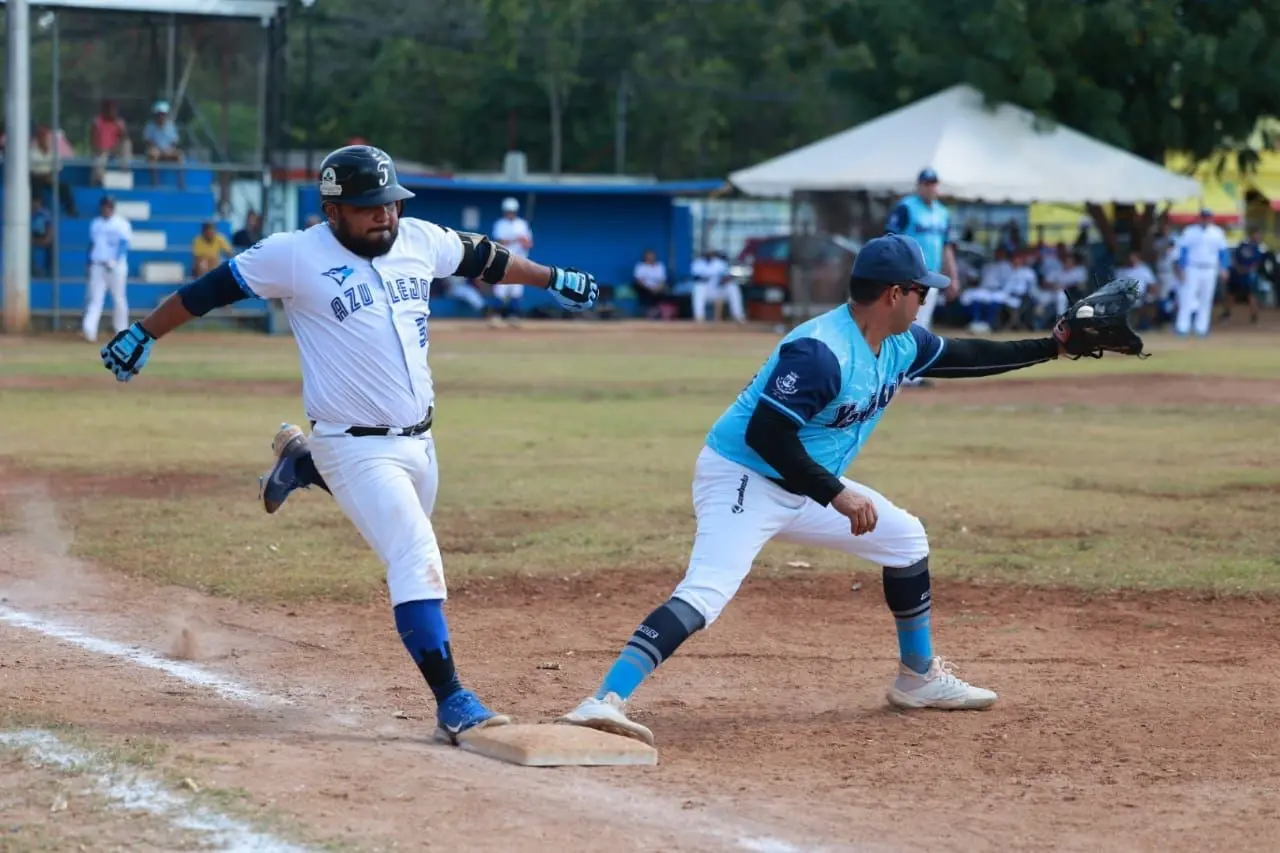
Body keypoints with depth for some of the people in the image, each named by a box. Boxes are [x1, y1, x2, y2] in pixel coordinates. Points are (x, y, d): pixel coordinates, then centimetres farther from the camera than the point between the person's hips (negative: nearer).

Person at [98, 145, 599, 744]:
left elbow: (483, 258, 20)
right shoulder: (295, 256, -12)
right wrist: (144, 333, 2)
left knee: (405, 541, 27)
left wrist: (552, 278, 29)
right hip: (357, 449, -7)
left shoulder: (421, 241, 3)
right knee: (418, 563, -18)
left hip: (418, 441, 7)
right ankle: (452, 704, -18)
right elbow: (211, 289, -4)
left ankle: (304, 464, 43)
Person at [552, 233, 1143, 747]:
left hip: (804, 488, 10)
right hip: (740, 479, -10)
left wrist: (1051, 347, 17)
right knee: (706, 592, -30)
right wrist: (837, 496, -29)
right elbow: (764, 434, -30)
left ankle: (918, 678, 32)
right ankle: (603, 703, -41)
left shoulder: (900, 346, 4)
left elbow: (961, 357, 21)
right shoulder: (821, 352, -26)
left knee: (905, 538, 18)